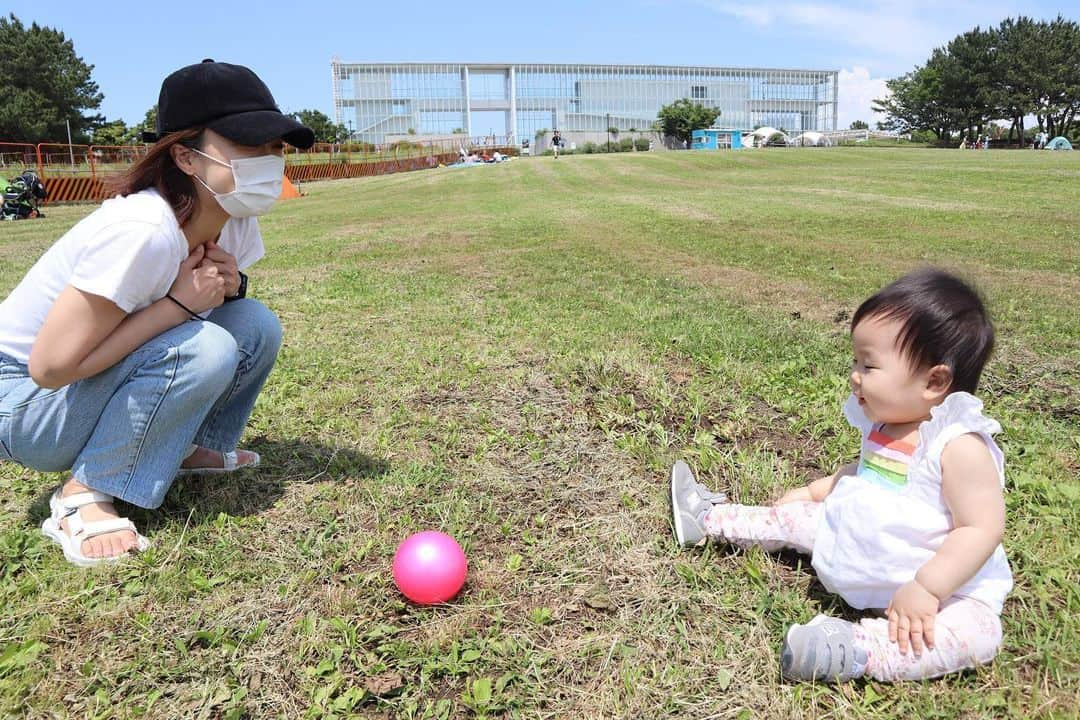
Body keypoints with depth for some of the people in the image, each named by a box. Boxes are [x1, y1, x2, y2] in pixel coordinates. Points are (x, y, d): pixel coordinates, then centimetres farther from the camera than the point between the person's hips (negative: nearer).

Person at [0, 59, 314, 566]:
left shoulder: (235, 220, -9)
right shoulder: (142, 231, -32)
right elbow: (51, 367, -30)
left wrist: (227, 287, -16)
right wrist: (179, 302, -27)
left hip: (110, 382, 7)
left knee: (256, 325, -11)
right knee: (204, 348, -30)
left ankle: (185, 449, 7)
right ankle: (84, 495, -16)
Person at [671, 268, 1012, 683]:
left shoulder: (960, 446, -27)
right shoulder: (883, 424, -1)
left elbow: (981, 530, -30)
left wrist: (926, 589, -35)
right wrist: (813, 491, 18)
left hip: (940, 581, -7)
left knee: (977, 630, -35)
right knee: (796, 516, 13)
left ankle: (857, 651, -48)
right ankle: (710, 519, 29)